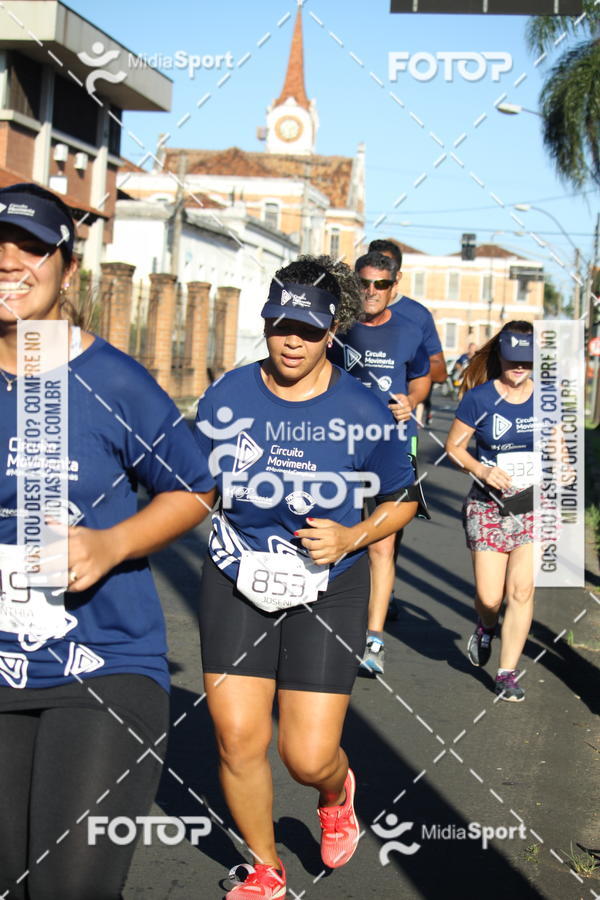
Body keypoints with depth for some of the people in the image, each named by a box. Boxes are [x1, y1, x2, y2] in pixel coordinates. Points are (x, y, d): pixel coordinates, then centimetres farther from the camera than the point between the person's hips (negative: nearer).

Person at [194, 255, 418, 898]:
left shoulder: (364, 413, -9)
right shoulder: (226, 397, -4)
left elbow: (402, 500, 4)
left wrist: (351, 537, -13)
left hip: (327, 588, -2)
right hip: (236, 580, 2)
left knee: (309, 758, -5)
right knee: (237, 738, -2)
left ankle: (336, 791, 37)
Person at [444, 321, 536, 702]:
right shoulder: (480, 397, -7)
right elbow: (454, 446, -1)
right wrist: (482, 471, -17)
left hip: (535, 504, 2)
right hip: (489, 505, -1)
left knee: (522, 592, -4)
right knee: (489, 596, 0)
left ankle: (508, 672, 9)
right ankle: (486, 628, 37)